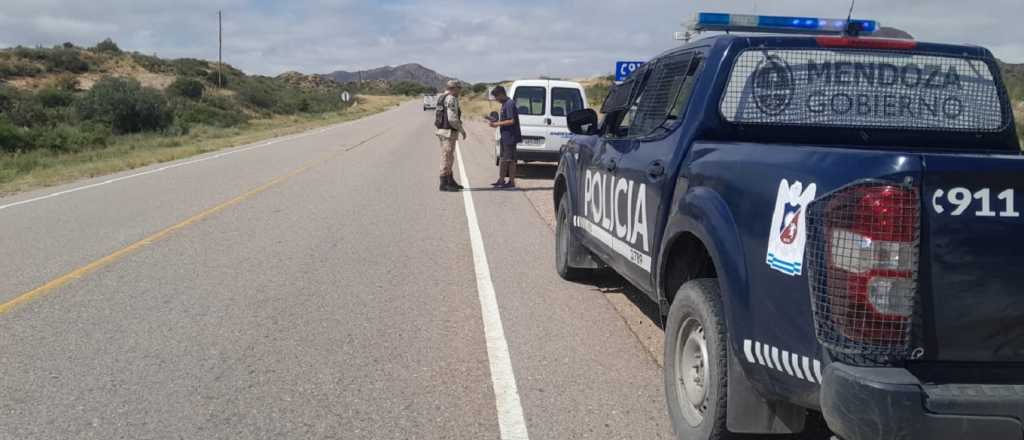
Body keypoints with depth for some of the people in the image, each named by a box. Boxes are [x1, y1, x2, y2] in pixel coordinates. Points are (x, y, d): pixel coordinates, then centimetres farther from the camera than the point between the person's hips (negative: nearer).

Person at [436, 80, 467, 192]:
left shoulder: (442, 98, 16)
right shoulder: (451, 99, -15)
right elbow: (452, 119, -23)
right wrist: (462, 130, -11)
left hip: (442, 131, 10)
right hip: (449, 132, -10)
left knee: (448, 158, 17)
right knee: (446, 158, -5)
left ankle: (450, 181, 25)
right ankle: (444, 184, -2)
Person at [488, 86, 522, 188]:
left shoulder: (509, 104, -17)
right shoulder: (504, 104, 14)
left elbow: (511, 121, -23)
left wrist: (497, 124, -17)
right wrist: (496, 122, 9)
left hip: (510, 137, -10)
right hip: (504, 136, 10)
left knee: (510, 159, -4)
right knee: (502, 158, 13)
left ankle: (512, 182, 2)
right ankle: (501, 180, 19)